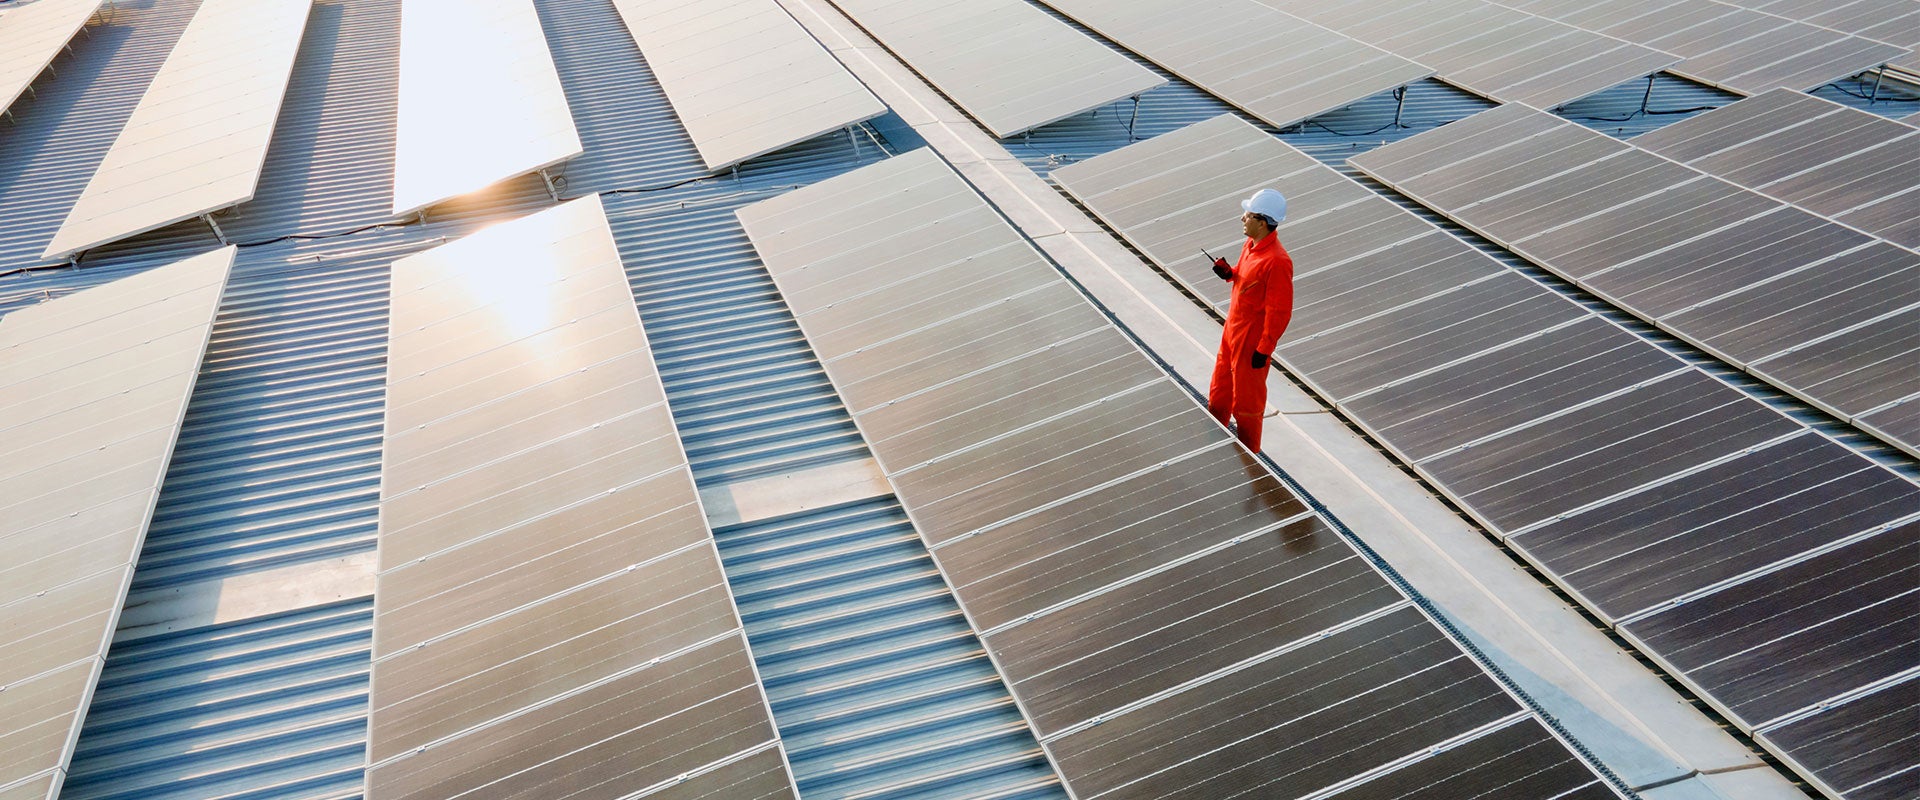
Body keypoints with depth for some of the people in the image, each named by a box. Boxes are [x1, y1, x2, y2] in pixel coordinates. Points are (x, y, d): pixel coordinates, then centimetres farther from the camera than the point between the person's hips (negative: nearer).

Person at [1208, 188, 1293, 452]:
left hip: (1252, 341, -9)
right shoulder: (1251, 245, 0)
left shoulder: (1277, 262, -28)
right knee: (1220, 390, 23)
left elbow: (1279, 312, -24)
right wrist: (1229, 273, -3)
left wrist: (1263, 350, -20)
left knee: (1246, 399, 9)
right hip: (1232, 331, 9)